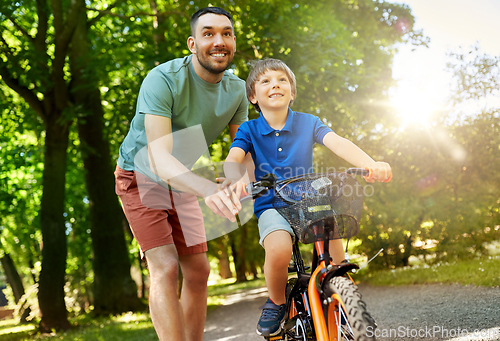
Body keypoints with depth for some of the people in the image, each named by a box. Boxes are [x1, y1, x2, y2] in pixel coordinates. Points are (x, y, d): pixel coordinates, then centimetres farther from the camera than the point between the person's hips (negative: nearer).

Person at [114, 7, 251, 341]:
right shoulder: (163, 80, -29)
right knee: (165, 269, -19)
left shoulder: (236, 90, -10)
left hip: (182, 182, 6)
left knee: (198, 272, 2)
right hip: (141, 177, -6)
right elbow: (159, 158, -39)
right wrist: (209, 189, -56)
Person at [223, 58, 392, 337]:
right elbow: (232, 159, -15)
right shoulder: (249, 130, 2)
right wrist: (235, 178, -42)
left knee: (335, 256, -25)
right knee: (279, 250, -33)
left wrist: (370, 163, -35)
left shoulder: (308, 123, 4)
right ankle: (277, 303, -2)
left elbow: (337, 142, -14)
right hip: (271, 206, -1)